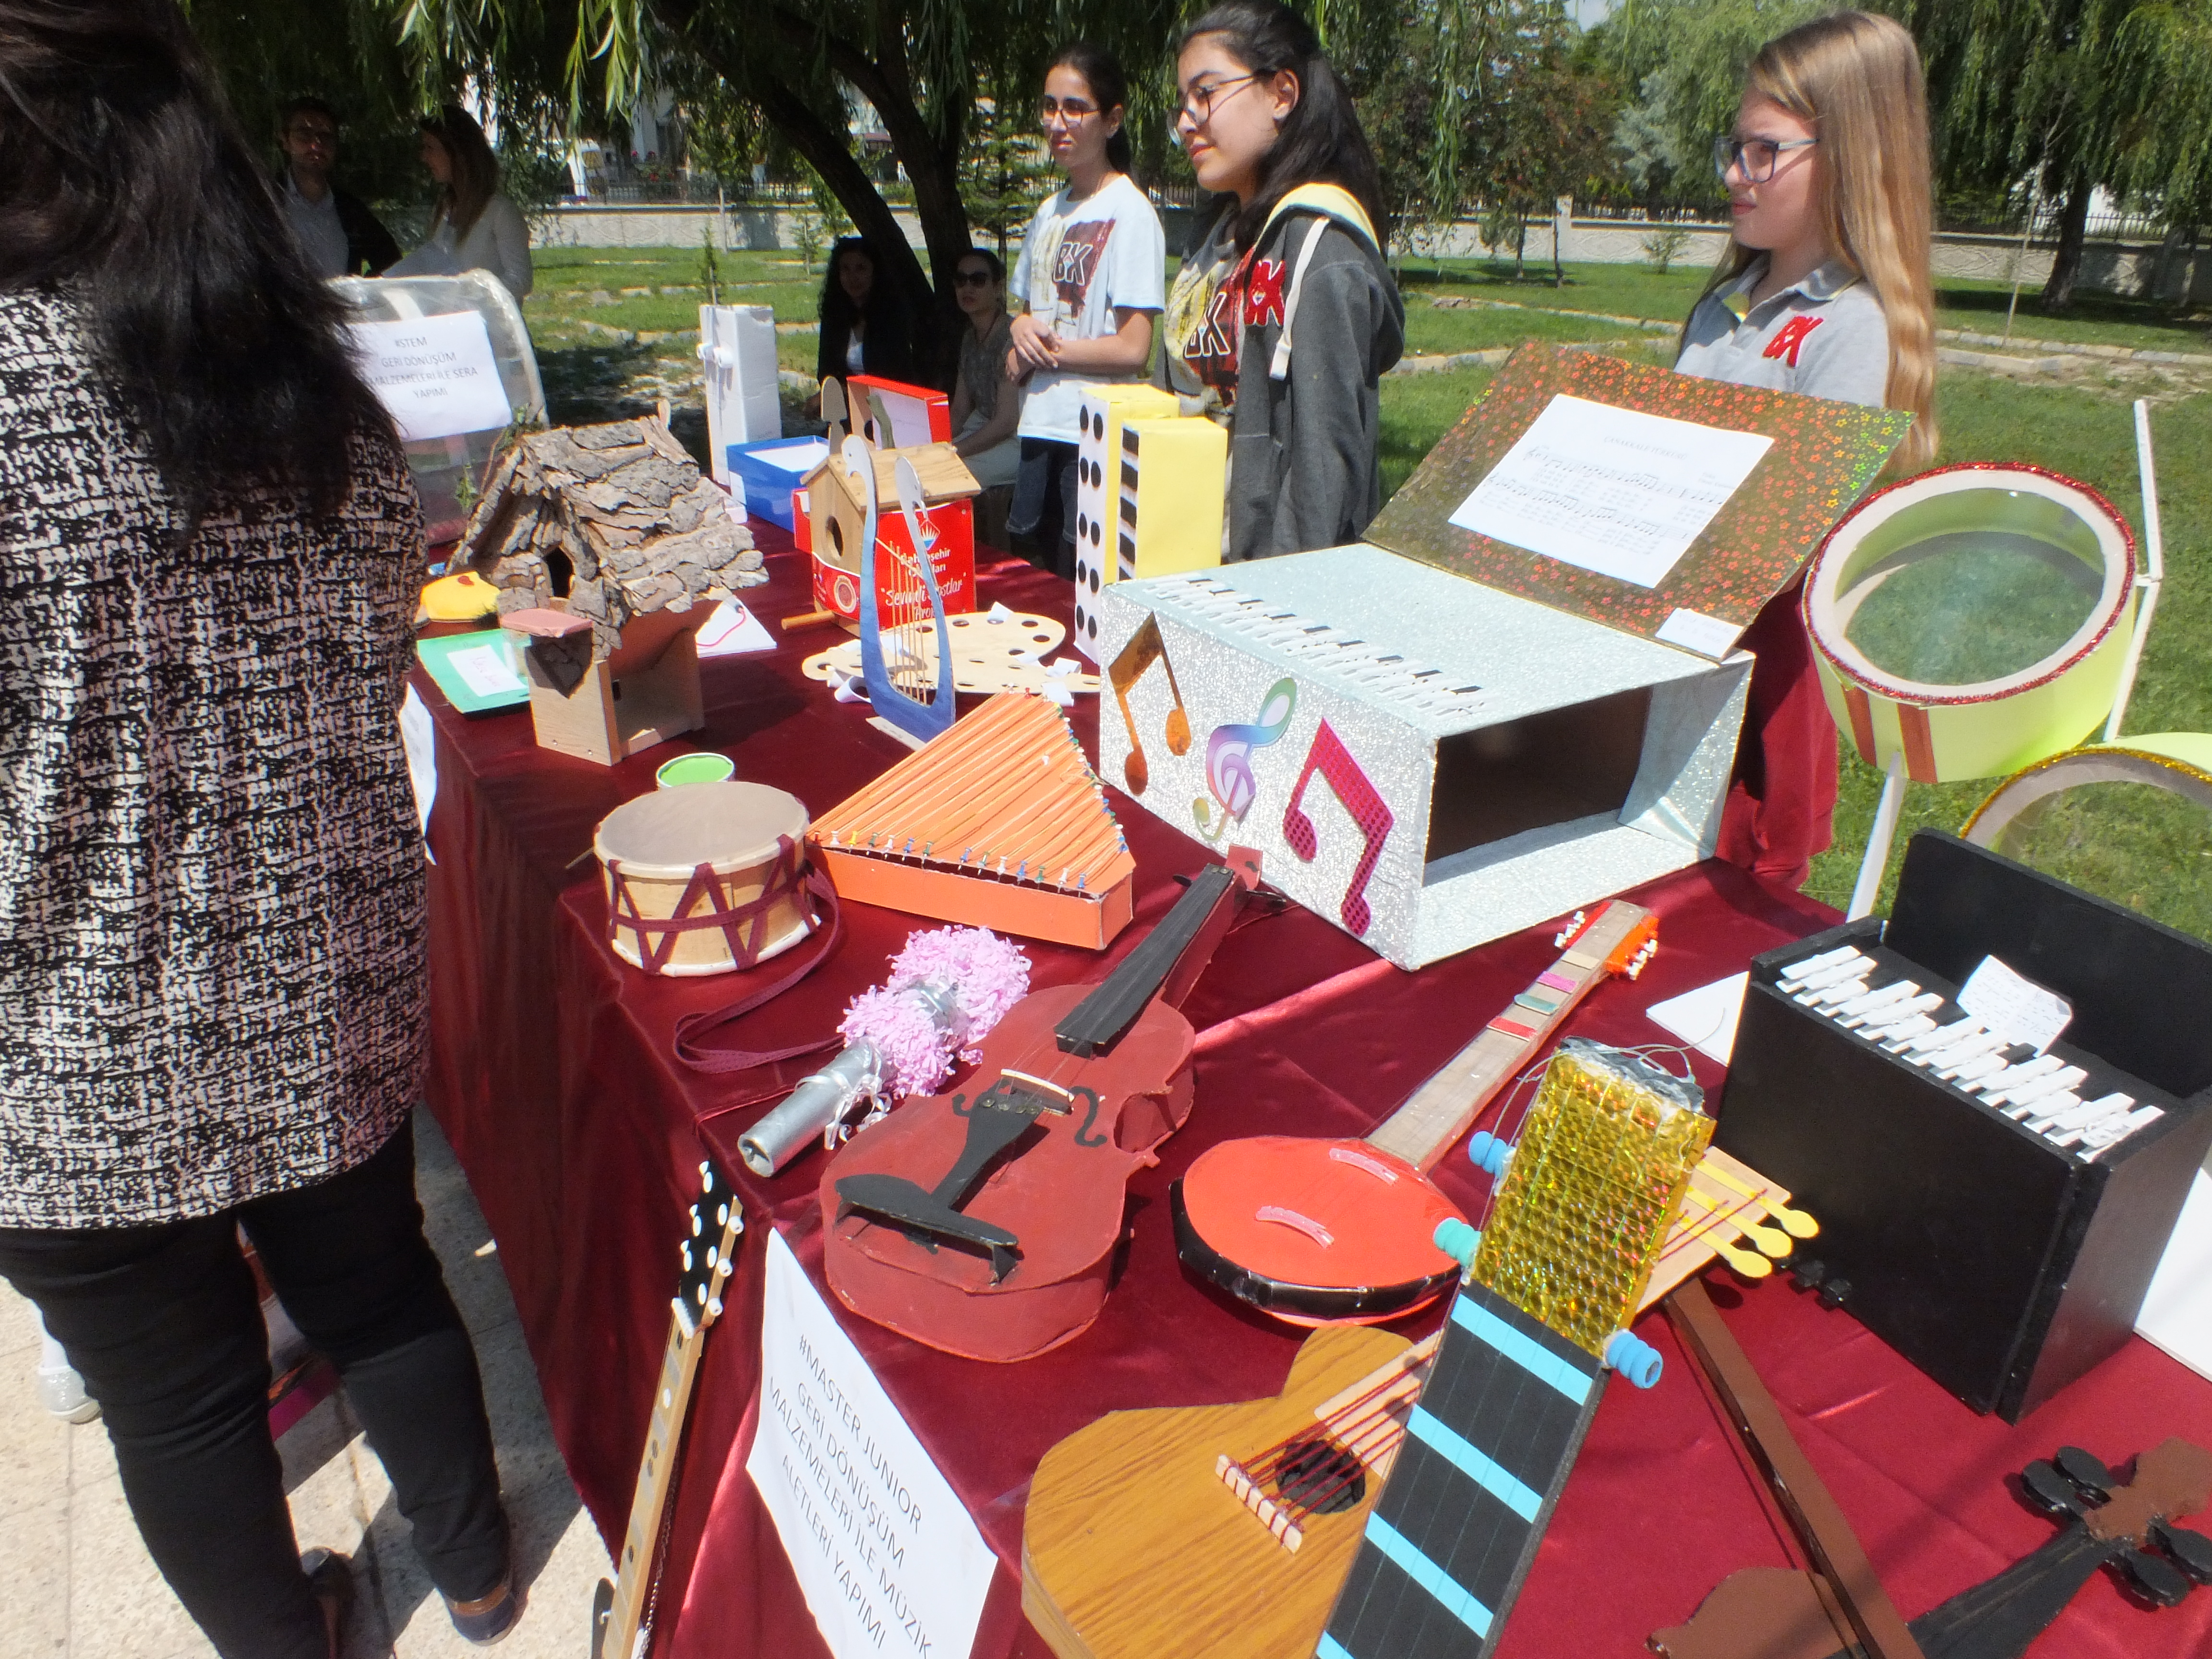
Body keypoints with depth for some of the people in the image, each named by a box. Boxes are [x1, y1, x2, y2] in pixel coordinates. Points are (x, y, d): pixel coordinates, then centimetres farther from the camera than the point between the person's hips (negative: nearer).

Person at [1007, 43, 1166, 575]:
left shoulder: (1129, 213, -10)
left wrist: (1048, 348, -8)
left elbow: (1133, 350, -15)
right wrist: (1021, 331, 0)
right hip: (1040, 430, 7)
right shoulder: (1049, 212, 14)